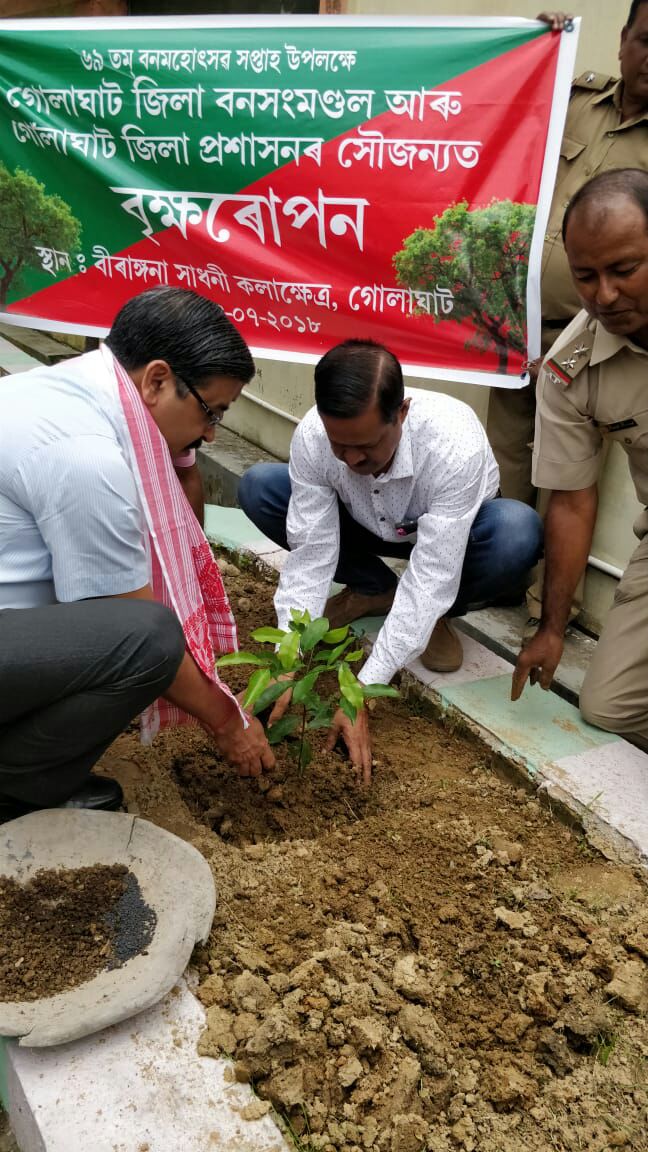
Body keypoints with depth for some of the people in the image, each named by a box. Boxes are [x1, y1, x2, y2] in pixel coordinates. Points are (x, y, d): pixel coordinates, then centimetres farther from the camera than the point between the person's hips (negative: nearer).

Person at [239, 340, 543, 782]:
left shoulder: (456, 443, -39)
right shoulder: (312, 437, -30)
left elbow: (431, 578, -39)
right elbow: (310, 558, -27)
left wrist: (362, 692, -42)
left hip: (447, 531, -2)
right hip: (369, 527, 3)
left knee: (518, 532, -37)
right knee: (257, 487, -20)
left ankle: (437, 616, -3)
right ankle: (374, 589, 0)